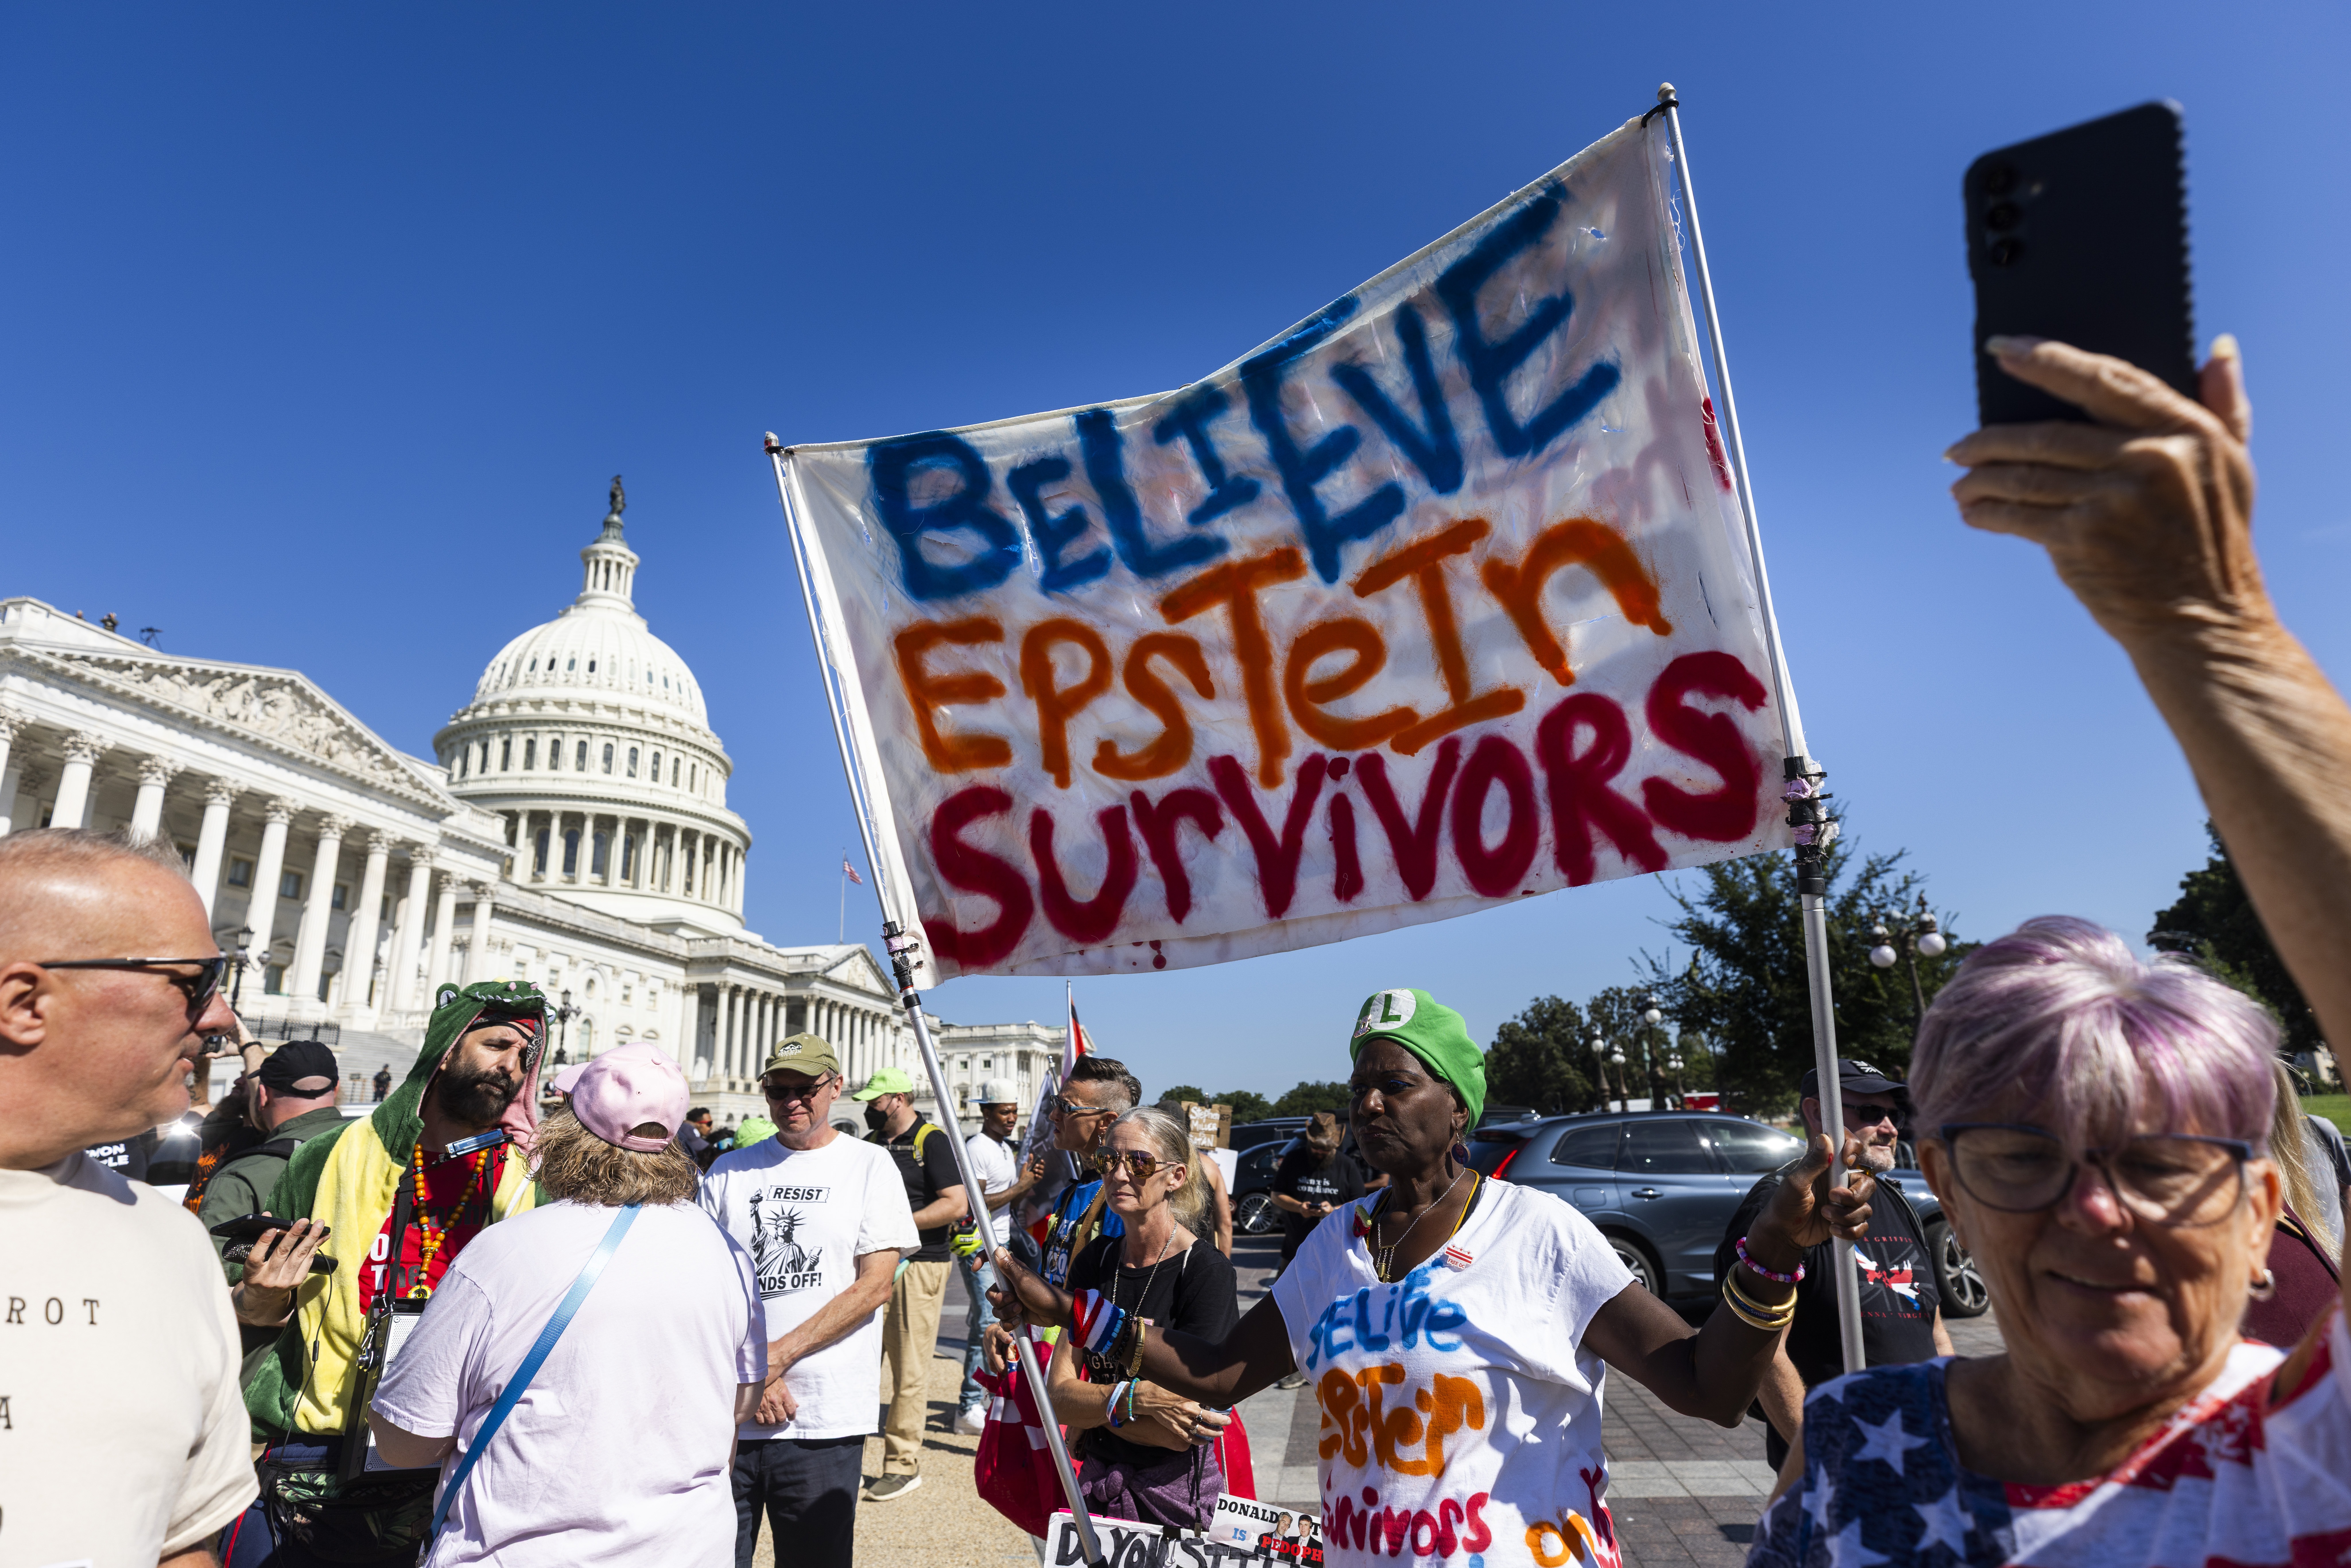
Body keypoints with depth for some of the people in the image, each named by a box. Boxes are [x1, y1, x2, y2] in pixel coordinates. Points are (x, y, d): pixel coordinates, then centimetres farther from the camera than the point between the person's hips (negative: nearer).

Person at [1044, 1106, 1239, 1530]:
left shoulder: (1207, 1269, -19)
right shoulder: (1095, 1260, -1)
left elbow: (1178, 1434, -22)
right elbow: (1058, 1395, -8)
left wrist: (1092, 1405, -11)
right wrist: (1135, 1398, -25)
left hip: (1177, 1492, -5)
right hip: (1098, 1484, 5)